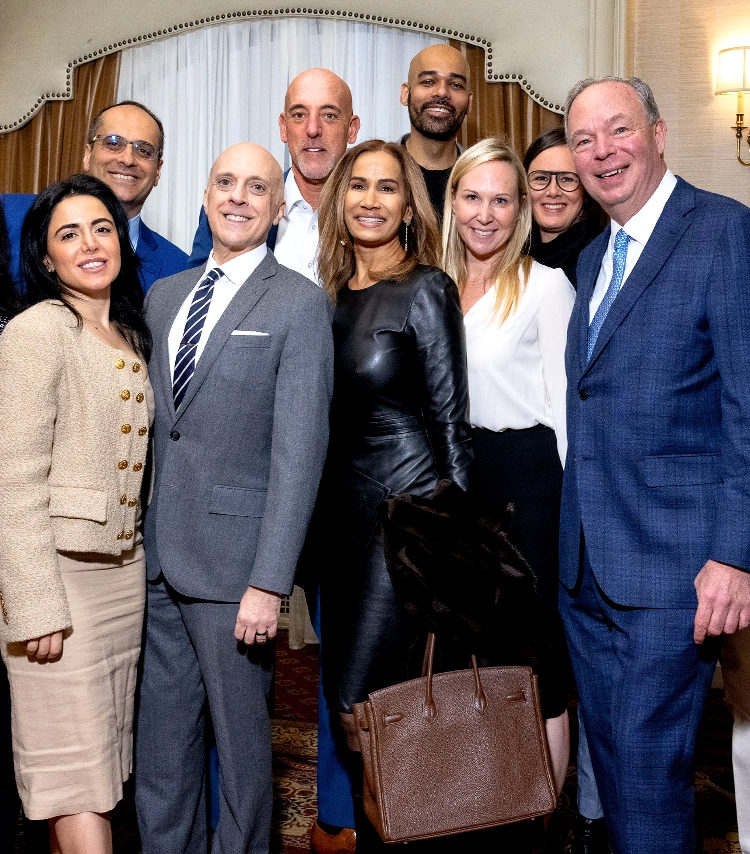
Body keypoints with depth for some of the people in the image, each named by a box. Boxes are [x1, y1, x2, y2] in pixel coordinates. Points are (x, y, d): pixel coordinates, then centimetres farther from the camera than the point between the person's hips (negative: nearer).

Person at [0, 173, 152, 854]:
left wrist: (144, 566, 12)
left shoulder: (131, 336, 13)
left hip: (127, 570, 7)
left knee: (107, 752, 15)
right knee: (76, 766, 0)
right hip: (60, 571, -7)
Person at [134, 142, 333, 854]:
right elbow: (150, 427, 14)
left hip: (232, 557, -5)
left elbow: (299, 450, -12)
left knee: (240, 738, 9)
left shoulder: (300, 303, -6)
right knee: (160, 743, 16)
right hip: (157, 556, 5)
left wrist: (269, 582, -16)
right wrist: (140, 538, 7)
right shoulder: (161, 295, 13)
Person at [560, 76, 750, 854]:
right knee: (609, 755, 17)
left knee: (647, 762, -1)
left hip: (673, 559, -7)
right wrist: (571, 541, 12)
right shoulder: (591, 257, 16)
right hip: (585, 564, 7)